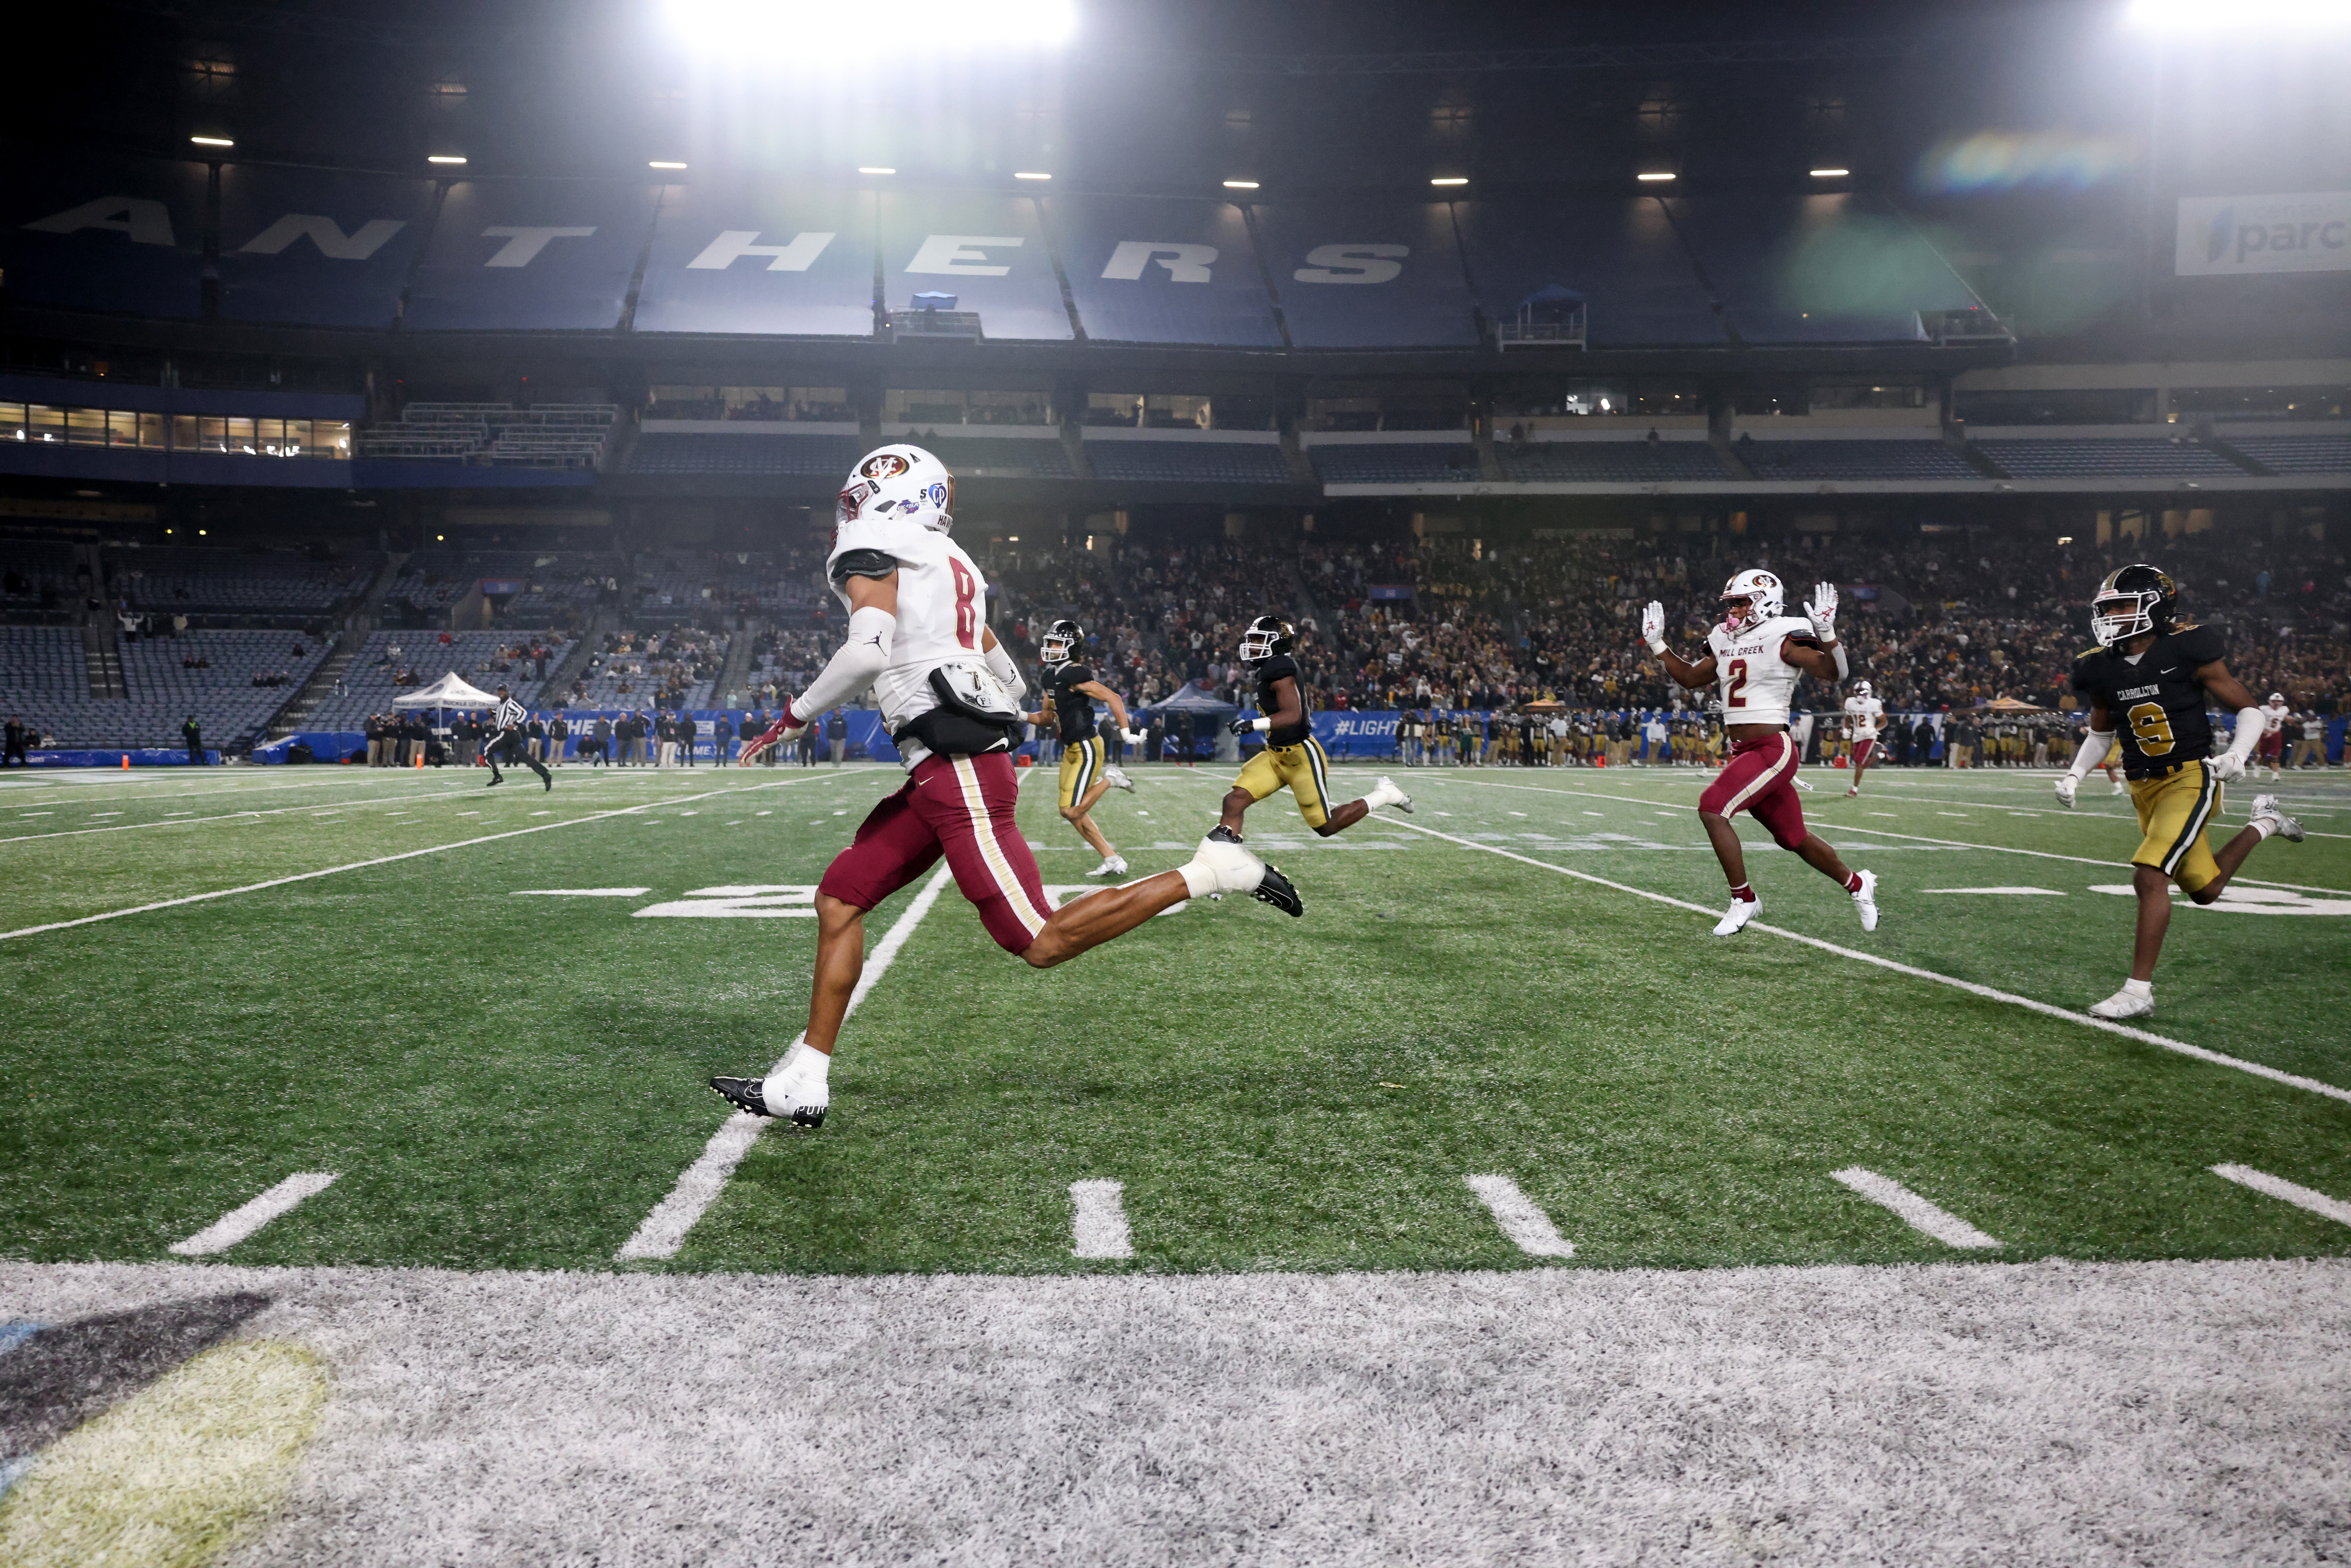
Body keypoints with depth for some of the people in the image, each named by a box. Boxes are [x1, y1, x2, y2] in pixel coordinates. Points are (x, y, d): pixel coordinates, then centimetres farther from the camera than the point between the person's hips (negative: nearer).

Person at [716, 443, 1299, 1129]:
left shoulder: (871, 553, -3)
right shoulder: (949, 566, 22)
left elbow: (868, 652, -21)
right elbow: (1010, 680, 24)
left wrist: (797, 714, -8)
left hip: (957, 772, -10)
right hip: (943, 774, 10)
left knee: (1041, 944, -9)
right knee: (841, 897, 11)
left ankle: (1208, 873, -6)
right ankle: (802, 1084, 14)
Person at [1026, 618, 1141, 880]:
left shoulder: (1075, 675, -17)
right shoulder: (1051, 677, 11)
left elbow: (1113, 698, -19)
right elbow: (1048, 718, 19)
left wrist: (1126, 731, -24)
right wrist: (1021, 716, 4)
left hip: (1086, 749, -10)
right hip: (1070, 750, 10)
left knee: (1071, 811, -13)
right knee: (1073, 812, 10)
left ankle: (1108, 780, 5)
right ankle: (1113, 861, 15)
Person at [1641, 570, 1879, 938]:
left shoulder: (1783, 641, -10)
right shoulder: (1725, 643, 13)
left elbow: (1834, 672, -19)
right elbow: (1690, 678, 25)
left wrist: (1827, 631, -33)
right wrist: (1656, 643, 19)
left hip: (1773, 749, -8)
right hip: (1743, 751, 8)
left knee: (1712, 809, -19)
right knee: (1794, 837, 16)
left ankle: (1743, 899, -6)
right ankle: (1857, 885, 37)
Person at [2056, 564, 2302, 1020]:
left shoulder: (2189, 652, -12)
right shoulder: (2102, 670, 2)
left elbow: (2250, 711, -4)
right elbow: (2101, 733, 19)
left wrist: (2237, 755, -20)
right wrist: (2075, 774, 4)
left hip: (2190, 780, -6)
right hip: (2144, 789, 6)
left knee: (2150, 876, -22)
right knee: (2205, 889, 18)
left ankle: (2139, 990, -15)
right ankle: (2263, 823, 46)